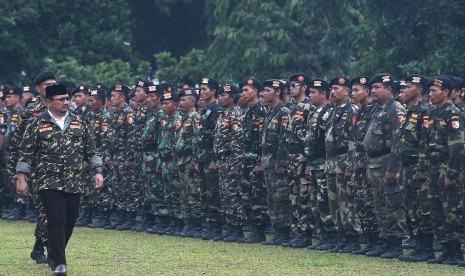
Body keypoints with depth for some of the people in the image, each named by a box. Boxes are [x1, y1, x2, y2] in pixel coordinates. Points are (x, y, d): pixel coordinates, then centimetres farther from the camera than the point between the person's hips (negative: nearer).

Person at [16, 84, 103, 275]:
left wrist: (98, 171, 7)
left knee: (69, 222, 8)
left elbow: (91, 150, 16)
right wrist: (21, 179, -5)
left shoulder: (78, 124, 11)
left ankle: (54, 255, 27)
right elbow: (26, 154, 0)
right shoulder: (37, 125, 0)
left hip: (74, 184, 4)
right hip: (49, 183, -4)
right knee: (56, 221, -12)